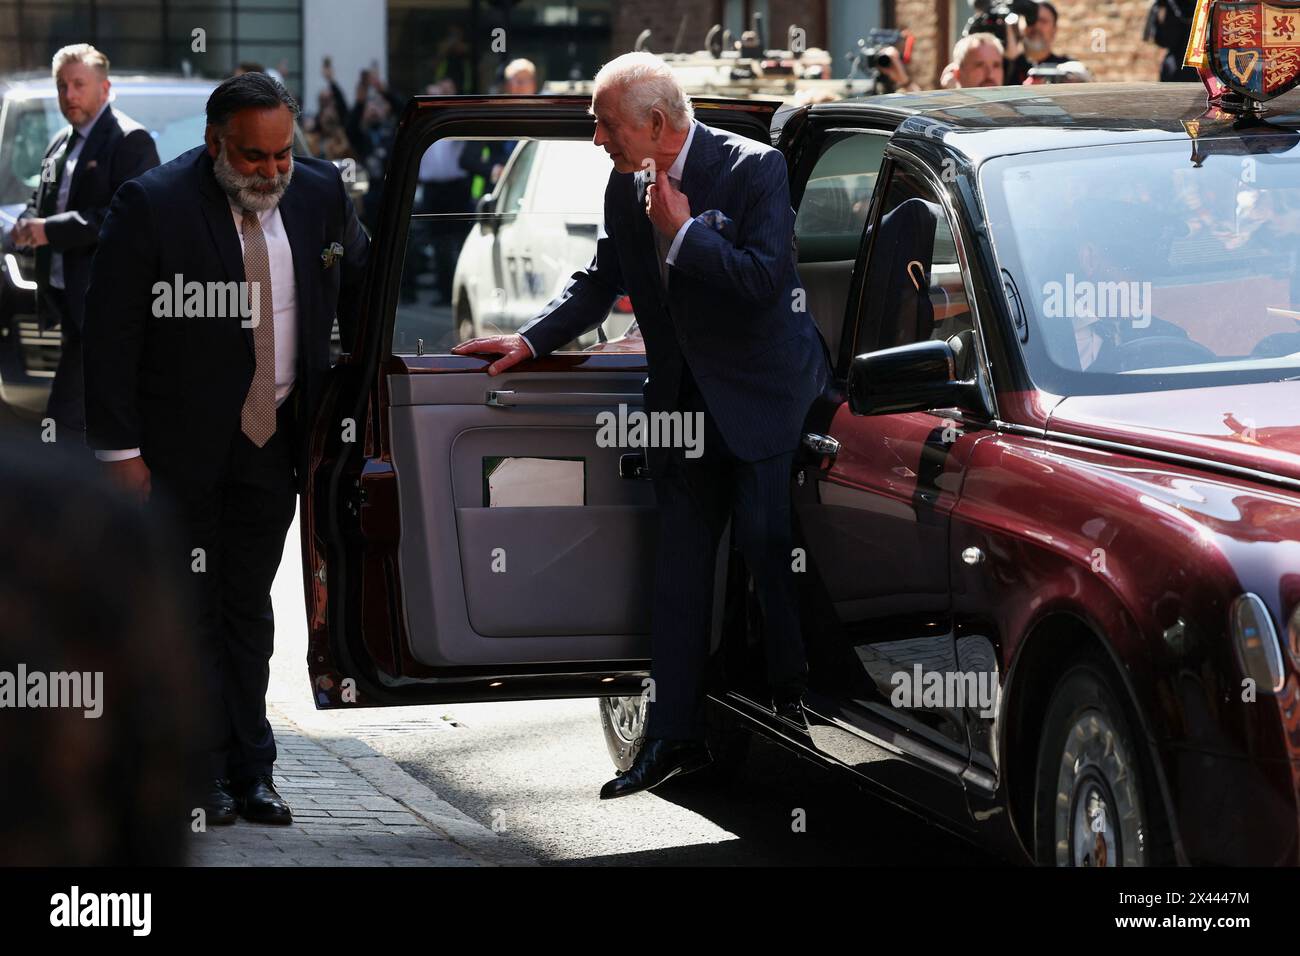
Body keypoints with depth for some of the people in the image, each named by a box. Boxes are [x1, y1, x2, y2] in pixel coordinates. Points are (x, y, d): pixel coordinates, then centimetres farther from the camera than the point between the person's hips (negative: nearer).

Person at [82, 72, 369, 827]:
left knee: (248, 611, 11)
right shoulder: (152, 205, -14)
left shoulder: (321, 192, 0)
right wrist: (119, 450, -15)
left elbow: (360, 293, 16)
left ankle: (250, 772, 16)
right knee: (188, 610, 1)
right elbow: (110, 335, -13)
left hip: (272, 443, 4)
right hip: (180, 450, -4)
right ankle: (205, 774, 8)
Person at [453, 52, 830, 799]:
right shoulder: (627, 187, 5)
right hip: (683, 401, 6)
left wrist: (684, 230, -20)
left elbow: (765, 279, -22)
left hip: (763, 399, -6)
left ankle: (798, 704, 13)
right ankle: (676, 736, 11)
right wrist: (532, 340, 5)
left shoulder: (754, 169, -14)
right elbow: (602, 282, 17)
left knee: (773, 555, -2)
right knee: (680, 564, 7)